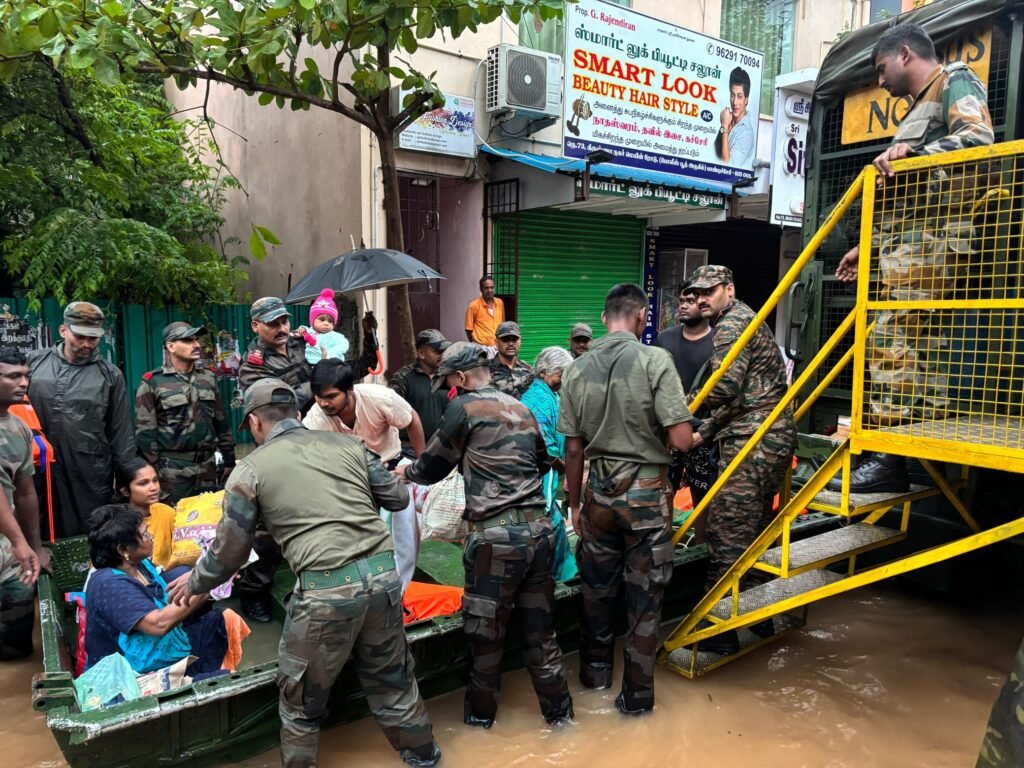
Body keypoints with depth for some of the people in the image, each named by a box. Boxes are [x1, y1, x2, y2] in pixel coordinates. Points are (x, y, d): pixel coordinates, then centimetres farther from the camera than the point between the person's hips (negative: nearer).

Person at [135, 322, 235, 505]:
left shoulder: (209, 377, 9)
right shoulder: (152, 382, -6)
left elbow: (221, 421, 13)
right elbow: (145, 431, -7)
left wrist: (229, 459, 12)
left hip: (207, 468, 5)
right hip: (173, 472, -4)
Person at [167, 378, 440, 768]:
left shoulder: (251, 468, 5)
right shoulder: (347, 443, 12)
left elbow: (231, 550, 10)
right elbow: (398, 498, 17)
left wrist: (194, 582, 30)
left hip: (326, 589, -4)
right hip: (384, 575, 5)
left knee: (301, 700, 20)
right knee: (392, 679, 26)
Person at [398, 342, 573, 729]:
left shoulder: (464, 407, -4)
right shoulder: (521, 408, 14)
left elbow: (433, 467, 6)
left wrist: (405, 472, 26)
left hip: (497, 535, -6)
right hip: (539, 528, 6)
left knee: (485, 634, 12)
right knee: (540, 630, 18)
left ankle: (481, 714, 28)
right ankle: (558, 710, 29)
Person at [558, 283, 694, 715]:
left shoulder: (577, 370, -1)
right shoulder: (655, 360, -14)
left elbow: (573, 447, 3)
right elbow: (681, 440, -18)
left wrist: (575, 503, 14)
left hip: (599, 492, 4)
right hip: (646, 492, -4)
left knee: (597, 587, 21)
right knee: (644, 597, 10)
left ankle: (595, 671, 38)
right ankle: (637, 695, 23)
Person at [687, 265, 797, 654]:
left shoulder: (732, 324, -8)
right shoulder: (745, 320, 24)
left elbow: (723, 388, -21)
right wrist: (703, 433, 17)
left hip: (752, 444, -11)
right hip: (775, 441, 11)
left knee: (725, 535, -7)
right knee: (755, 533, 19)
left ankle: (720, 632, -1)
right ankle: (758, 618, 30)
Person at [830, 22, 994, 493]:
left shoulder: (955, 83, 4)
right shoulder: (922, 106, 31)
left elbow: (979, 140, -16)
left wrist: (912, 153, -20)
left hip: (931, 238, -10)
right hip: (911, 240, 10)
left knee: (893, 338, -17)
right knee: (923, 344, 6)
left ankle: (890, 457, -18)